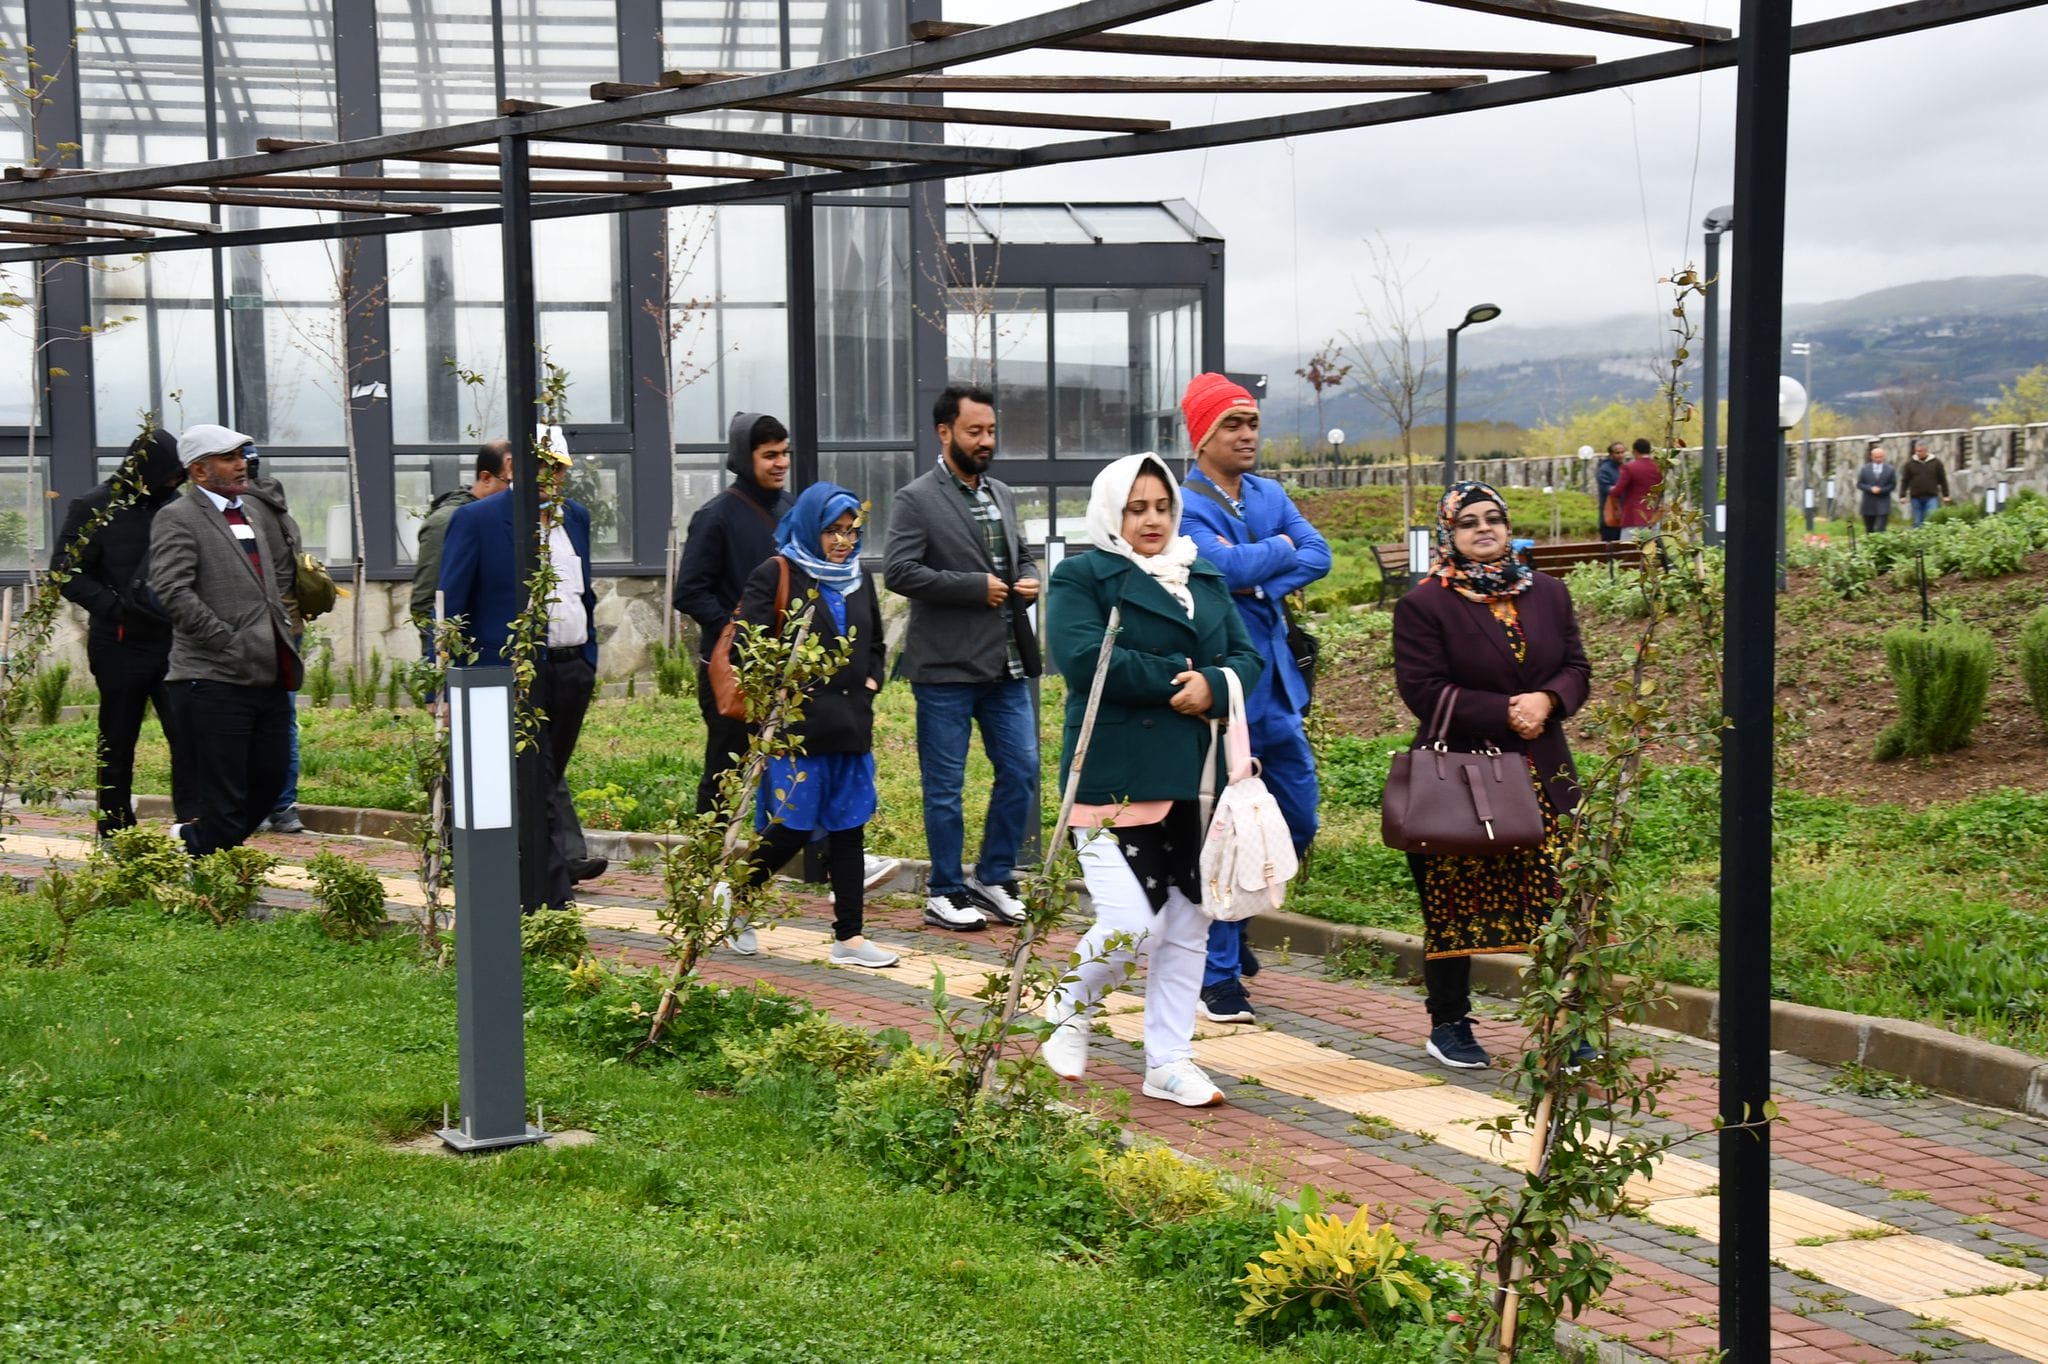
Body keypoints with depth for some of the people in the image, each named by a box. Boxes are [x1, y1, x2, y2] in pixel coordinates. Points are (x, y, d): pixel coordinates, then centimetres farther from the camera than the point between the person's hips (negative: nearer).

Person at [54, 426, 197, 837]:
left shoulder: (172, 505, 9)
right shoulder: (93, 509, -5)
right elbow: (66, 574, -8)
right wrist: (115, 607, -19)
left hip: (171, 641, 3)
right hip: (120, 645, -3)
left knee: (187, 731, -8)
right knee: (118, 742, 8)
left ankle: (192, 821, -7)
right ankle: (115, 832, 19)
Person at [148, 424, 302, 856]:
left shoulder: (257, 510, 17)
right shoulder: (177, 519, -7)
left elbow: (284, 567, 31)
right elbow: (172, 592, -17)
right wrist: (228, 642, -16)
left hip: (271, 673, 8)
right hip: (216, 679, -8)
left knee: (270, 780, 13)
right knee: (225, 802, -4)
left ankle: (193, 839, 32)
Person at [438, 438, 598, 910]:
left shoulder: (576, 517, 13)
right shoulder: (476, 520, -6)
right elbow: (449, 609, -7)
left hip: (572, 672, 6)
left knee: (546, 780, 12)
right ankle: (555, 895, -9)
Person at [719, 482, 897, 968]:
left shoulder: (858, 579, 15)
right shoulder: (776, 576, -6)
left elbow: (875, 645, 26)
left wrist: (869, 682, 10)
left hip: (851, 726, 6)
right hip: (797, 726, -6)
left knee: (848, 829, 5)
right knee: (791, 828, -4)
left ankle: (848, 937, 9)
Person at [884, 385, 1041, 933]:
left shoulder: (1002, 495, 15)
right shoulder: (917, 499, -7)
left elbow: (1024, 555, 26)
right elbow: (899, 571, -17)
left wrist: (1029, 581, 2)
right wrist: (976, 587, -17)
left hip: (1006, 664, 6)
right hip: (945, 666, -6)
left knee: (1021, 770, 7)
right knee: (944, 785, 3)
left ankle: (994, 877, 22)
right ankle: (945, 892, 14)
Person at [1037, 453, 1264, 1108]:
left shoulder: (1205, 578, 17)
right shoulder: (1080, 576, -2)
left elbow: (1247, 656, 10)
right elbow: (1084, 659, -17)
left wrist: (1212, 687, -12)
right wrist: (1176, 678, -12)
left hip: (1197, 778, 6)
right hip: (1117, 778, -6)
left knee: (1188, 925, 9)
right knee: (1131, 925, -12)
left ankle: (1168, 1061, 20)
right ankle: (1068, 1014, 16)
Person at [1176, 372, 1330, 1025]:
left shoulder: (1270, 495, 12)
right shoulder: (1183, 505, -10)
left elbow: (1318, 554, 0)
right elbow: (1223, 564, -25)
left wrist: (1262, 583, -16)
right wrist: (1279, 548, -7)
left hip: (1275, 684, 7)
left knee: (1298, 819, 13)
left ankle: (1234, 918, 36)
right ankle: (1219, 975, 6)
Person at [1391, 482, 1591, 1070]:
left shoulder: (1548, 593, 11)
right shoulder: (1424, 605, -5)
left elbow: (1576, 669, 11)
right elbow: (1423, 691, -12)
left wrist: (1546, 701, -11)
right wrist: (1505, 712, -17)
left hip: (1542, 774, 4)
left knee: (1560, 899, -2)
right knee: (1454, 908, 4)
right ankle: (1448, 1025, 19)